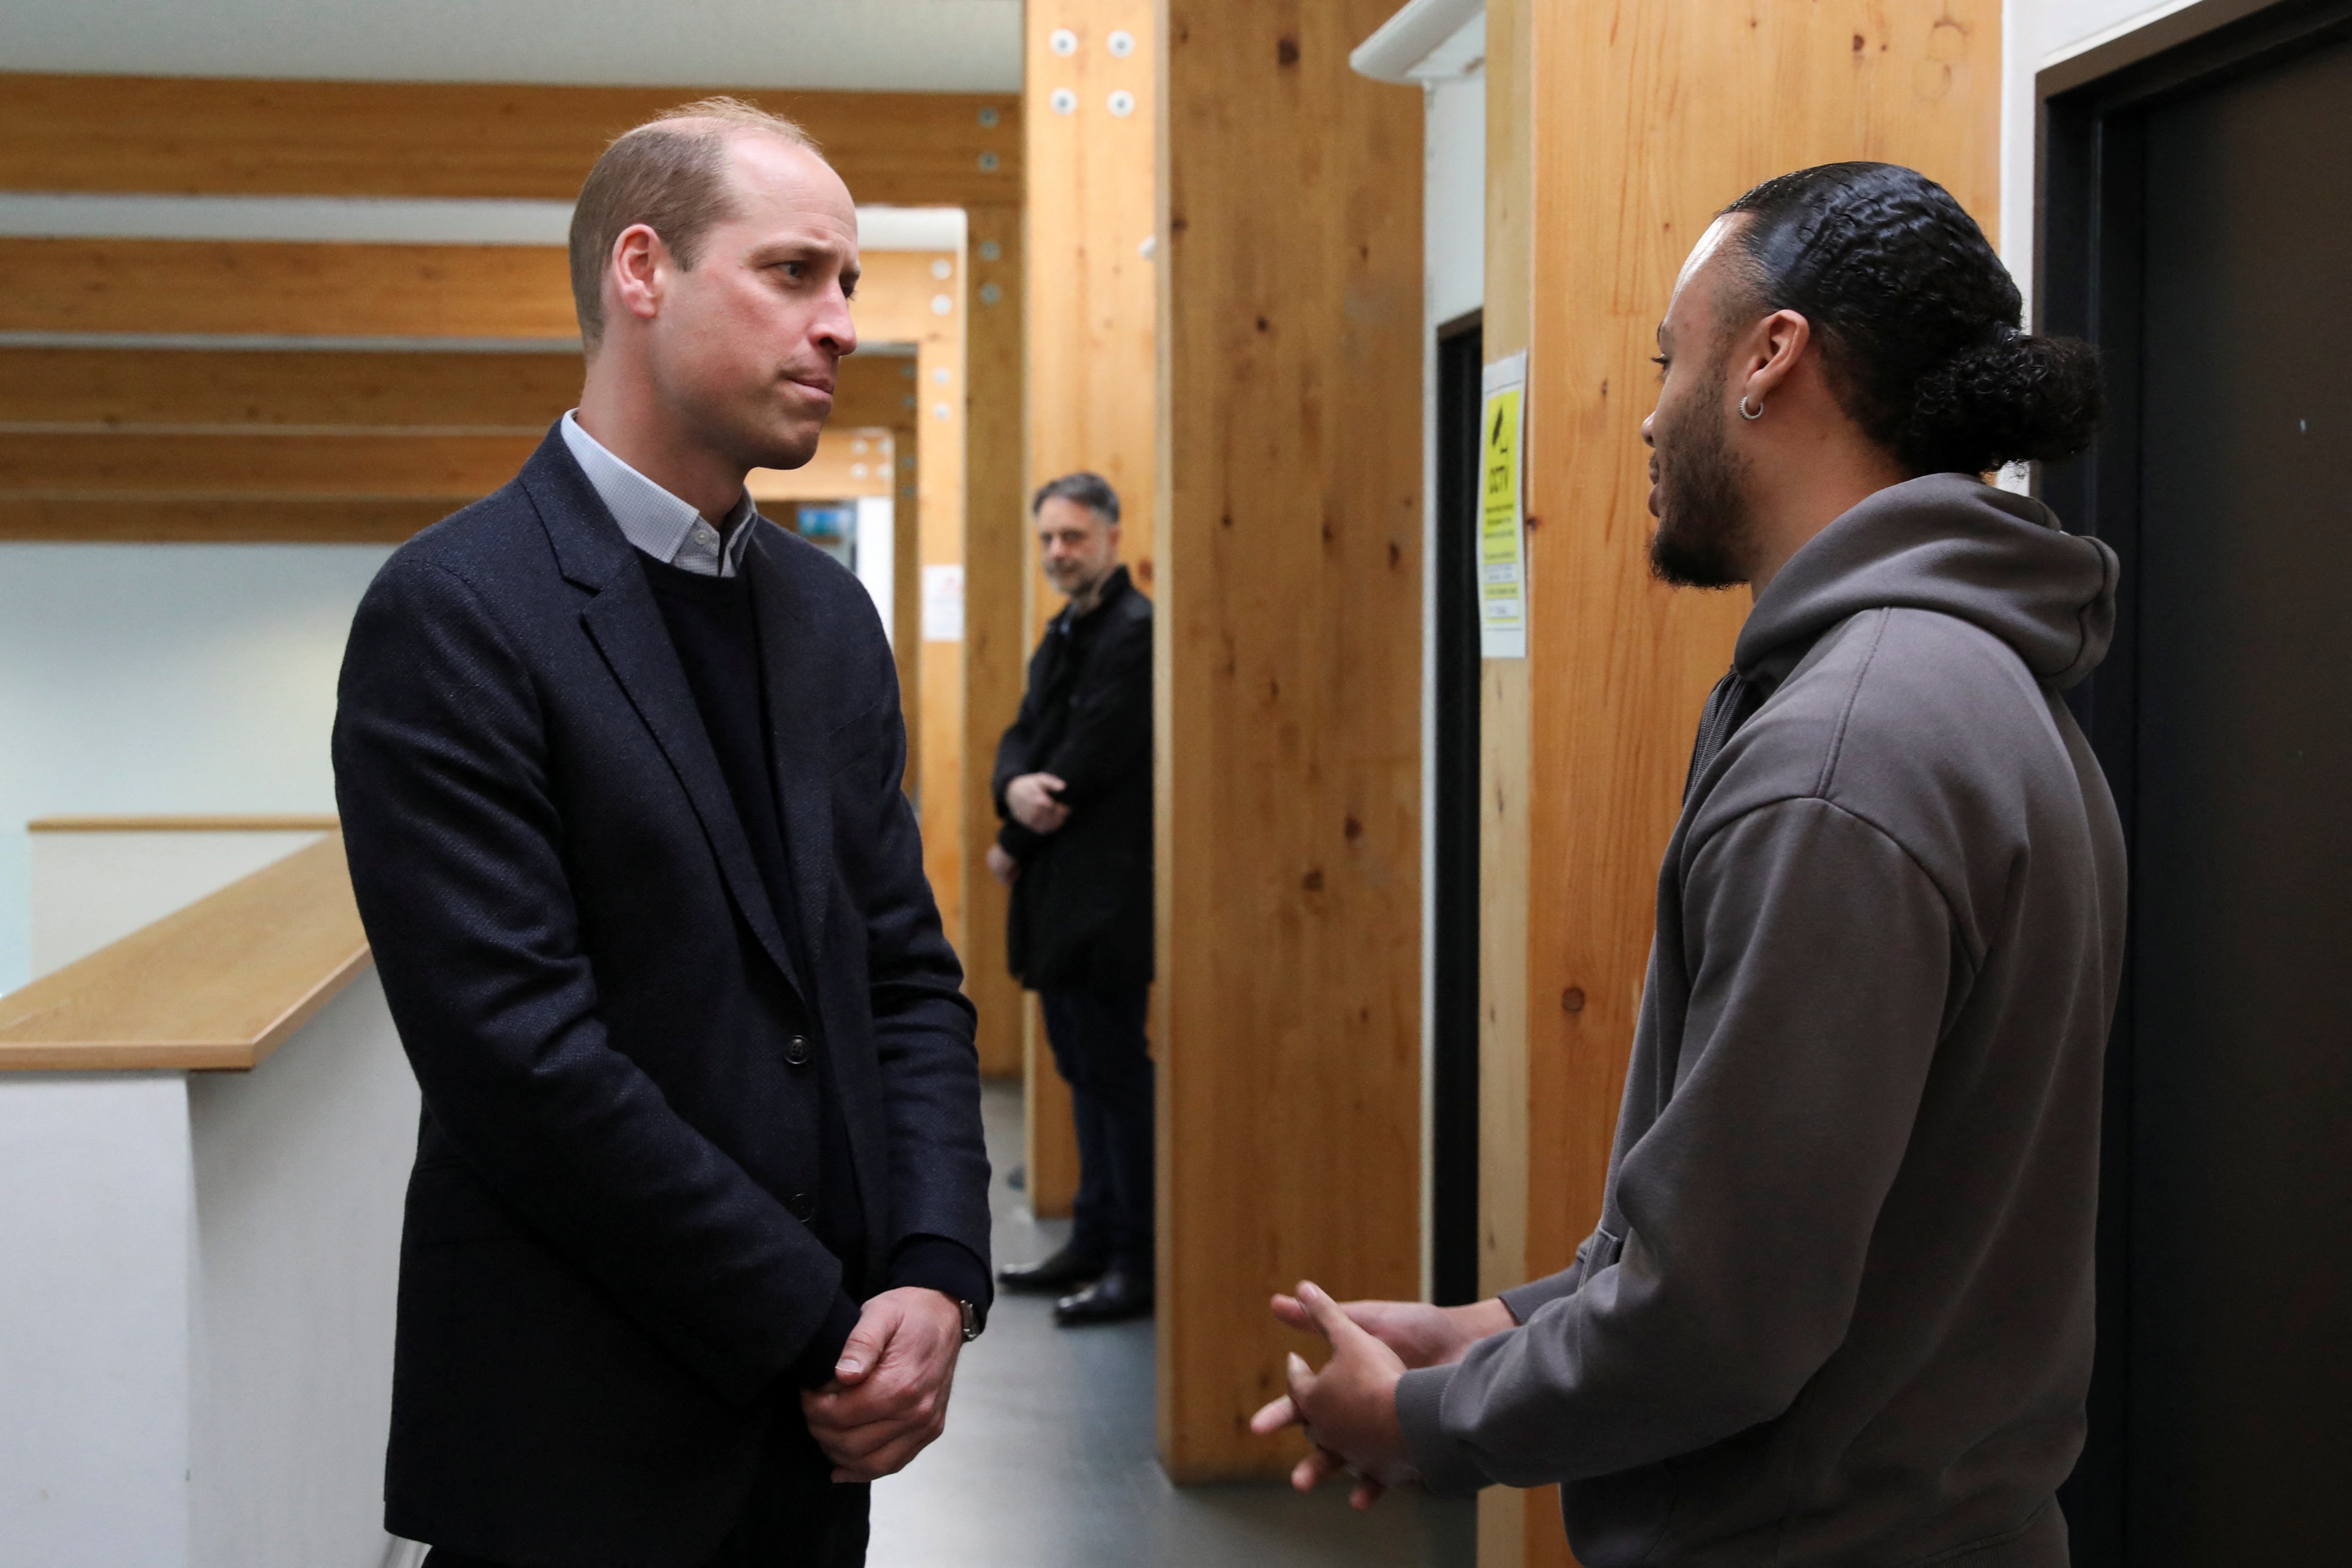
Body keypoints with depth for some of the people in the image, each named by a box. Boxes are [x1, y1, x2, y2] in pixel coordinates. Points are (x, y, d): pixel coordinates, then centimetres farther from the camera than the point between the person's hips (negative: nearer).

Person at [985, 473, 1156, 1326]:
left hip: (1107, 894, -10)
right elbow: (1023, 736, 12)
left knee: (1116, 1072, -5)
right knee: (1085, 1071, 15)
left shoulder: (1134, 632, -14)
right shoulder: (1065, 633, 17)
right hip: (1060, 893, 10)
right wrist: (1016, 787, -12)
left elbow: (1090, 762, -18)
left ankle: (1138, 1263, 2)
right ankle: (1094, 1243, 24)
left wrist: (1014, 844, -7)